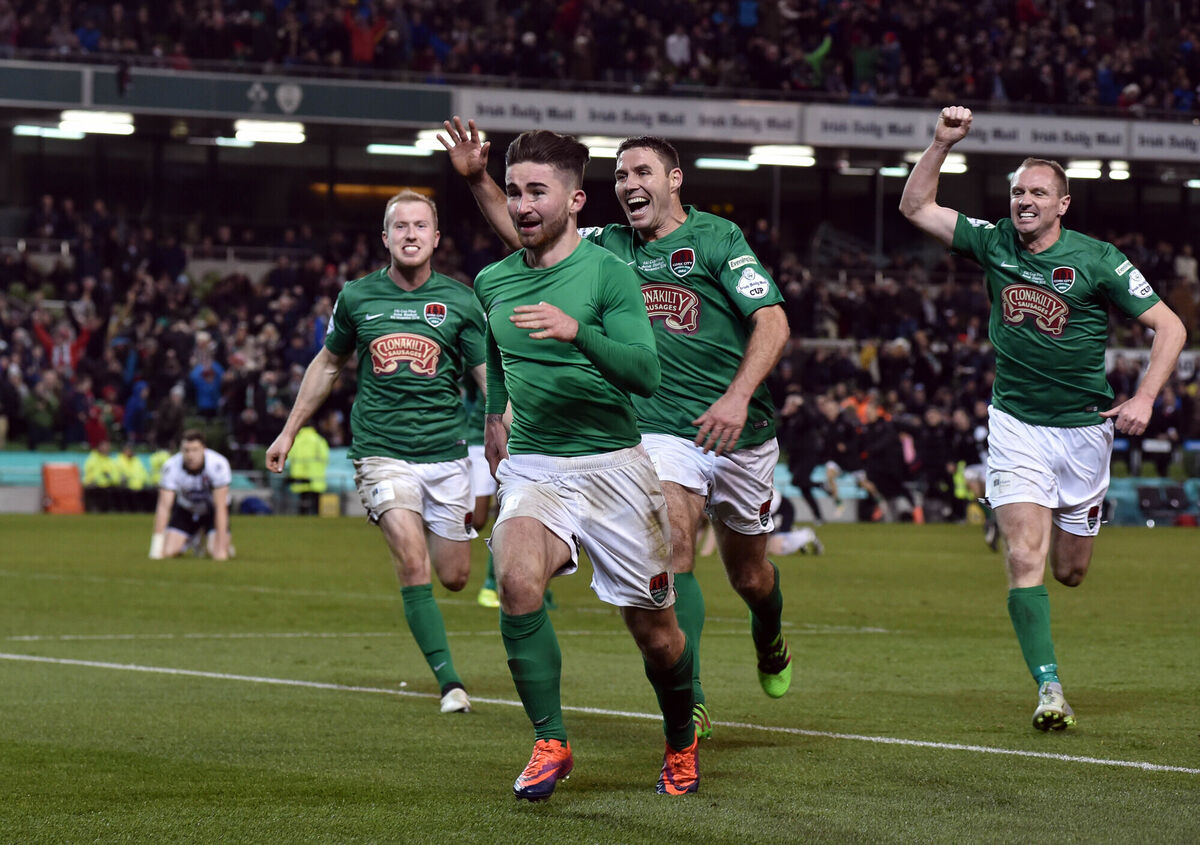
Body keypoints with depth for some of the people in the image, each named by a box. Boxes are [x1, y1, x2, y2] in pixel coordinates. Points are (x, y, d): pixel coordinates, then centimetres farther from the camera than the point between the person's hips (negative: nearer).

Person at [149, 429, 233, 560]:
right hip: (185, 509, 2)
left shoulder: (218, 464, -32)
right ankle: (191, 540, 21)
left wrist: (221, 543, -33)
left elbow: (220, 507, -29)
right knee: (168, 552, -14)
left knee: (220, 556, -23)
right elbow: (164, 506, -26)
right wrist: (158, 541, -34)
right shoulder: (171, 467, -27)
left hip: (212, 509, -2)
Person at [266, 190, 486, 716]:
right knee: (412, 559, -20)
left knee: (454, 577, 6)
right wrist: (289, 431, 20)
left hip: (445, 453, 1)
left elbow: (492, 380, 2)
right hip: (381, 452, -1)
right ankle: (448, 680, -16)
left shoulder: (460, 302, 1)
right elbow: (328, 363, 19)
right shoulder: (357, 297, 3)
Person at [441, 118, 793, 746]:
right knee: (674, 548, -21)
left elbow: (772, 321, -11)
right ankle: (687, 702, -21)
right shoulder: (610, 246, 7)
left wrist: (738, 395, -24)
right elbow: (523, 233, 11)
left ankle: (770, 641, 49)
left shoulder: (717, 237, -5)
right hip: (662, 429, 1)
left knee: (748, 572, 13)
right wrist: (477, 180, -5)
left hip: (737, 432, -1)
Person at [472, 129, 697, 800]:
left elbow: (647, 374, -21)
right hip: (532, 467, 3)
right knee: (517, 580, -28)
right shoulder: (492, 282, 6)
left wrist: (578, 332, -35)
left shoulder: (608, 273, -9)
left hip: (612, 463, -2)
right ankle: (551, 744, -16)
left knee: (653, 627, 5)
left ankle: (682, 741, 35)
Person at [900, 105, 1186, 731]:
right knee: (1025, 557, -16)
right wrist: (942, 144, -9)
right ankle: (1049, 689, -14)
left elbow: (1169, 326, -5)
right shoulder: (994, 242, -1)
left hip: (1083, 427, -1)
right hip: (1016, 425, 1)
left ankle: (1077, 521, 50)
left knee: (1070, 572, 11)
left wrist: (1144, 398, -16)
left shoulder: (1097, 261, -9)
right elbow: (916, 208, 4)